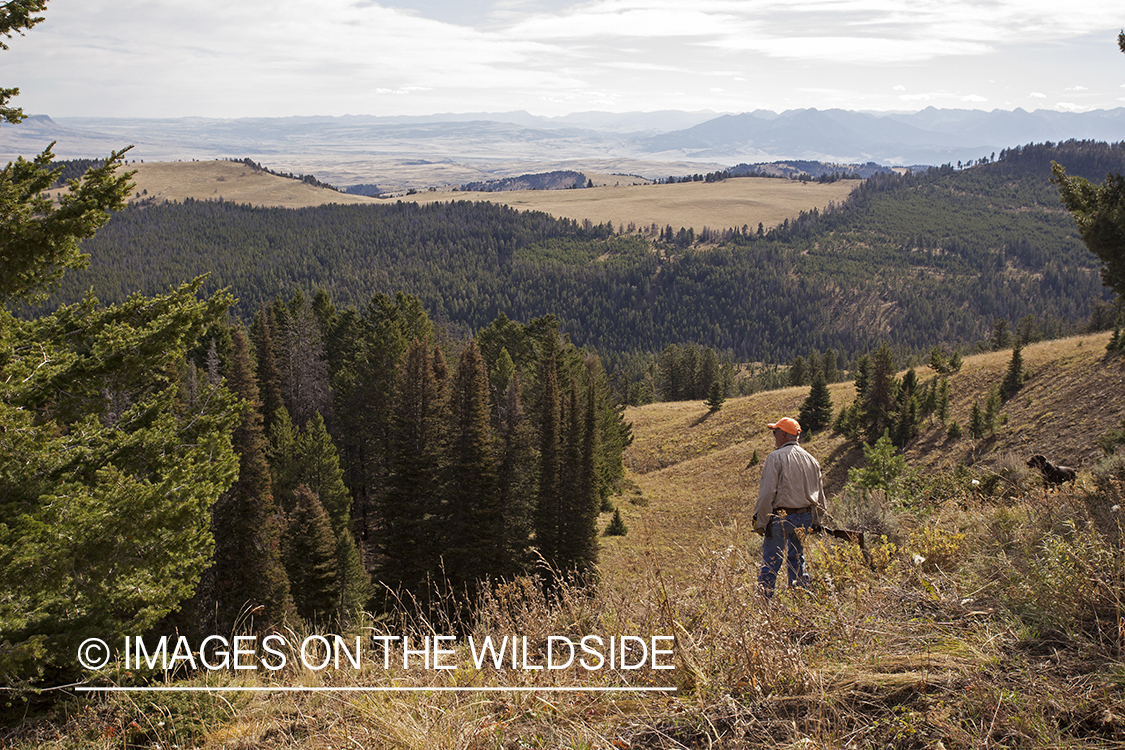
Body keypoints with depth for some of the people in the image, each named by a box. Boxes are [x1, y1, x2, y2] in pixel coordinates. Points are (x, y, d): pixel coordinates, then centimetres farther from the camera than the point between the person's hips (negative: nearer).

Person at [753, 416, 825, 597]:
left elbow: (767, 492, -14)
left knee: (770, 563, -2)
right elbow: (819, 495, 17)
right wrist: (815, 521, 24)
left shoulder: (776, 457, -9)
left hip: (781, 517, -6)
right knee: (797, 559, 18)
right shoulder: (811, 459, 12)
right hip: (805, 517, 7)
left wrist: (760, 521, -9)